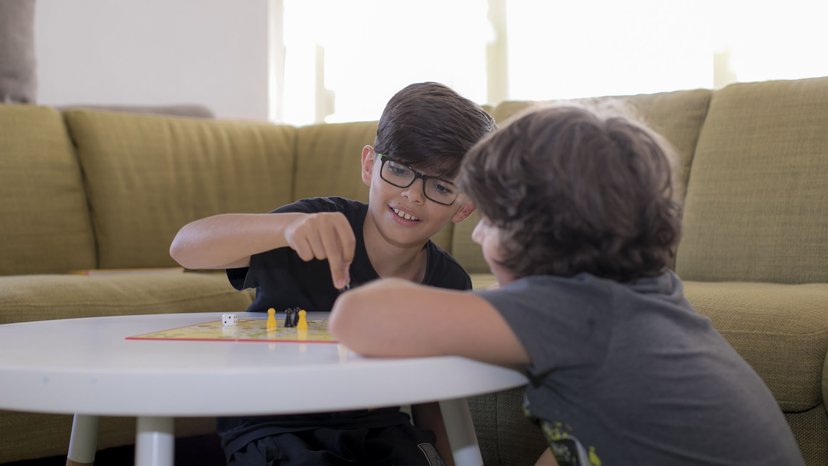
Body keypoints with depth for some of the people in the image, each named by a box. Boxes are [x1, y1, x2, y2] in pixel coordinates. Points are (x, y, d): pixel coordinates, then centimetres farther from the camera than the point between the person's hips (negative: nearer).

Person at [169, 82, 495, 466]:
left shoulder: (451, 285, -3)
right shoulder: (321, 232, -16)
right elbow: (185, 247, -28)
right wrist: (288, 225, -43)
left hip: (376, 429, 4)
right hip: (272, 428, -3)